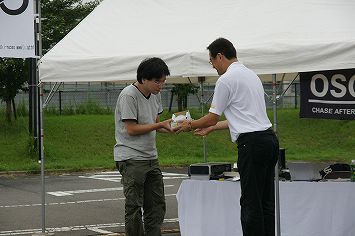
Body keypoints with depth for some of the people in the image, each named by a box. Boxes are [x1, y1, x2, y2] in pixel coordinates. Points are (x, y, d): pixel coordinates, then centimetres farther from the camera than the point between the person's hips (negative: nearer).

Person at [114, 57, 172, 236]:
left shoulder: (155, 94, 10)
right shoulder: (129, 95, -16)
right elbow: (132, 129, -18)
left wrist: (171, 126, -3)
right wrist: (160, 125, -16)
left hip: (150, 157, 8)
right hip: (131, 159, -8)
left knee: (157, 205, 9)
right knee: (134, 207, -4)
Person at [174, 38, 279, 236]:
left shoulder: (226, 80, -7)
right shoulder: (251, 75, 21)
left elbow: (213, 117, -1)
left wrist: (190, 125, 17)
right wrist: (210, 128, 34)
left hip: (252, 143, -9)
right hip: (270, 139, 9)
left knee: (251, 203, -6)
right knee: (266, 202, 11)